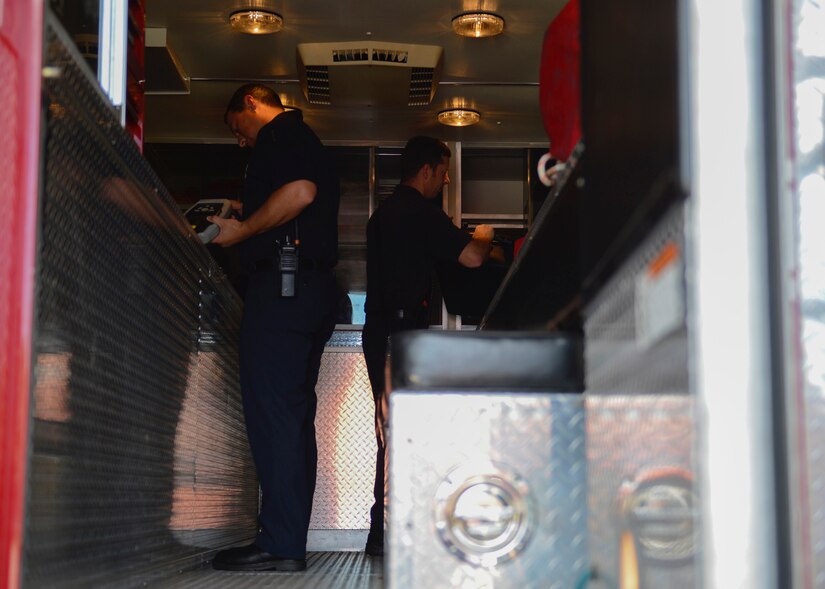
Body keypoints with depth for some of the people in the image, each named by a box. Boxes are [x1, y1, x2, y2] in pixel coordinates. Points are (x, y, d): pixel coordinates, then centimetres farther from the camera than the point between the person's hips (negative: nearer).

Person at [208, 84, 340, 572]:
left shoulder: (279, 133, -2)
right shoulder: (308, 142, 27)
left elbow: (300, 192, -20)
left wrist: (242, 230, -11)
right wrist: (248, 216, 29)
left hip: (281, 284, -10)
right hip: (315, 288, 10)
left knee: (271, 410, -11)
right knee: (295, 415, 9)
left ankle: (280, 544, -12)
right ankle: (291, 541, 11)